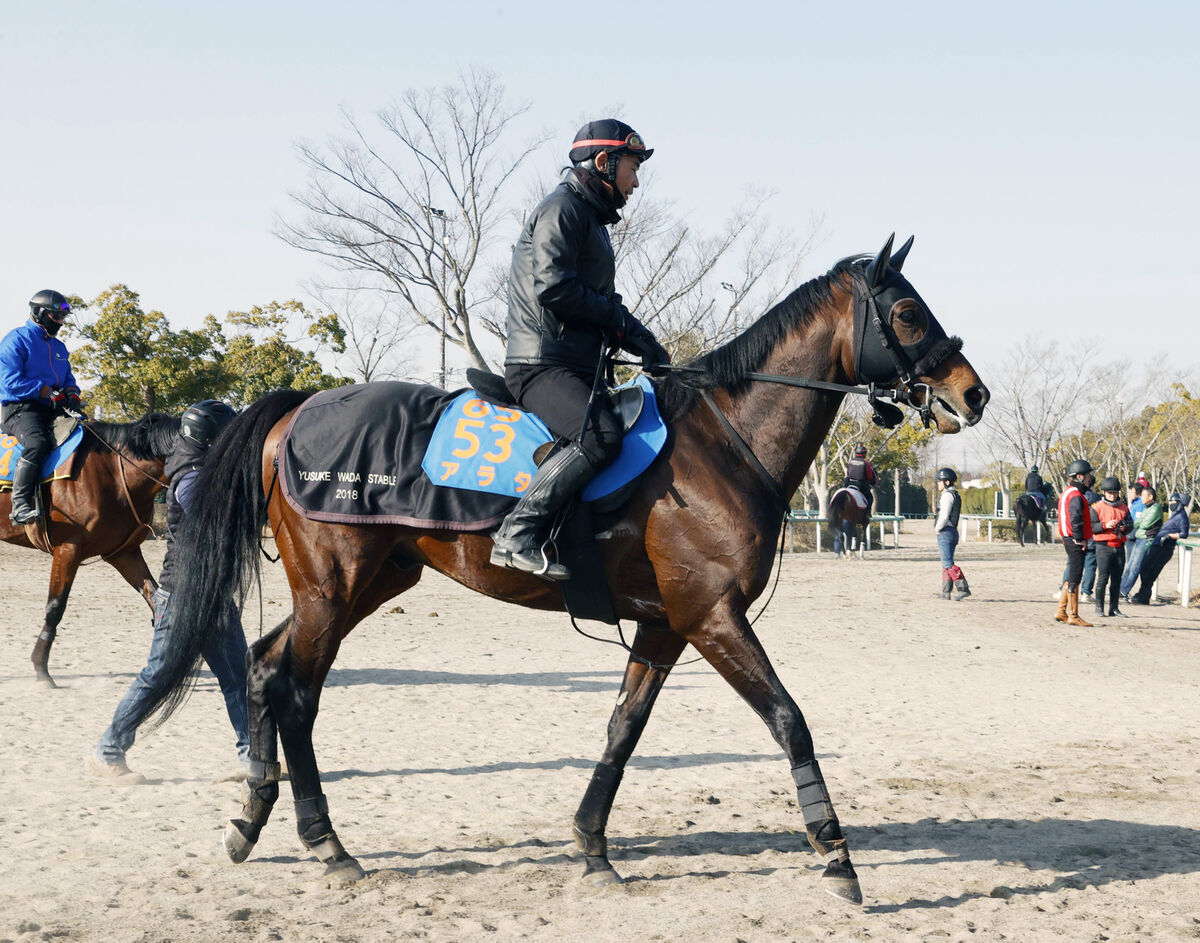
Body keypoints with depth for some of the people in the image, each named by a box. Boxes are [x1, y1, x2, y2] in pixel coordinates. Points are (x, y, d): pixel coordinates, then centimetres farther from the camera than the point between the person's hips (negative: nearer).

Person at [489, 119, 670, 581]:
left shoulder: (590, 217, 26)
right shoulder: (562, 208, -5)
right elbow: (552, 285, -20)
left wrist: (637, 341, 8)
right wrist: (622, 321, -12)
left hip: (577, 367, 10)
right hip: (542, 364, -10)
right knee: (602, 435, -31)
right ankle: (517, 534, -29)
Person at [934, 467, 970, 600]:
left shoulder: (947, 495, -13)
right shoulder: (955, 495, 18)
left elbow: (944, 515, -22)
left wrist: (937, 528, -9)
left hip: (945, 533, -10)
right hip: (953, 531, 10)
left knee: (948, 563, -13)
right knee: (946, 563, 13)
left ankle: (963, 588, -19)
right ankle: (946, 592, 16)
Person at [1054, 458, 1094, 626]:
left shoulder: (1066, 493, 16)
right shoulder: (1076, 496, -16)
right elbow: (1075, 519, -26)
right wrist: (1080, 539, -18)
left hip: (1068, 539, 10)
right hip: (1075, 542, -10)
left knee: (1071, 576, 16)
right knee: (1074, 578, -6)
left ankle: (1061, 612, 21)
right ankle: (1073, 616, -3)